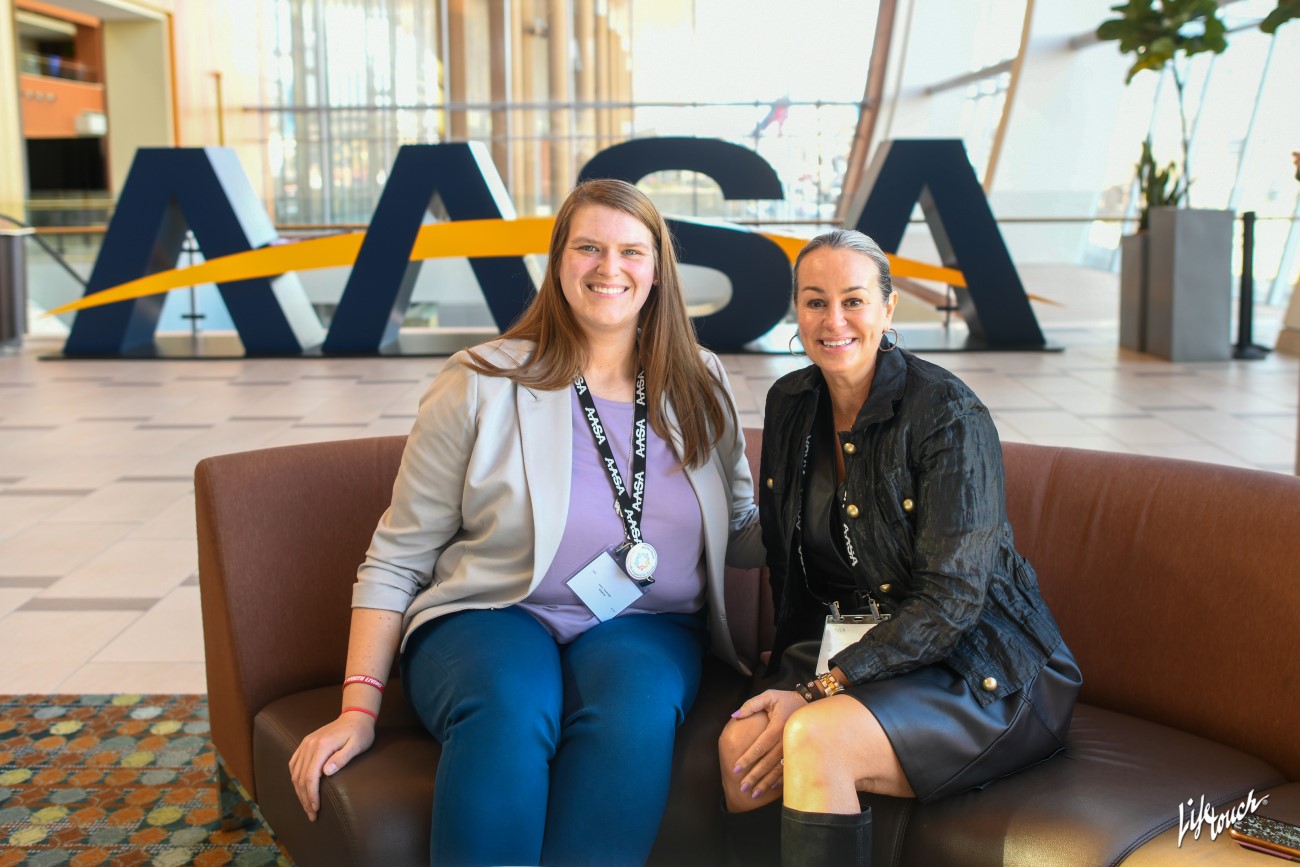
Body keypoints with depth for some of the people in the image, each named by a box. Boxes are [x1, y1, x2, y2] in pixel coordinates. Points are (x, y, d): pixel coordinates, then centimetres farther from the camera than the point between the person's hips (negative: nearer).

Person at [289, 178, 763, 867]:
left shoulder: (699, 388, 11)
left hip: (645, 628, 2)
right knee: (509, 711, -38)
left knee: (632, 713, -35)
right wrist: (360, 707, -6)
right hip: (490, 617, -2)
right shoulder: (482, 384, 0)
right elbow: (397, 558, 1)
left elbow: (746, 534, 16)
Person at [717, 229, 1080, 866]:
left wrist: (818, 691, -22)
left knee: (813, 738, -32)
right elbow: (787, 564, 14)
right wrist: (793, 678, 0)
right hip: (853, 648, 5)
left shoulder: (948, 413, -15)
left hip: (980, 672, -5)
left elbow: (952, 598, -19)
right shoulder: (789, 404, 5)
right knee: (739, 745, -24)